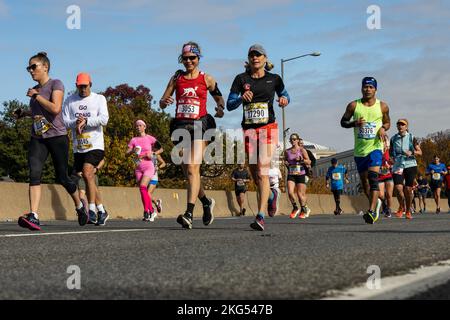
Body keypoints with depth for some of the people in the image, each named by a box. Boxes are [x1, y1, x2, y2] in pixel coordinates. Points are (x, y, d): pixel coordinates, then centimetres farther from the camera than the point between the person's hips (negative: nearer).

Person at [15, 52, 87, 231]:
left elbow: (55, 109, -21)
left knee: (62, 178, 4)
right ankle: (33, 217, -26)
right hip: (37, 138, 5)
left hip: (57, 137, -5)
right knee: (34, 174, -16)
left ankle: (79, 206, 31)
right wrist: (24, 113, 16)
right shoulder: (35, 89, 14)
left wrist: (36, 96, -14)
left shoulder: (55, 84, -5)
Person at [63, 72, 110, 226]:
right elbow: (64, 121, 1)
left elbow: (104, 119, -9)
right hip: (78, 148, 4)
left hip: (95, 145, -4)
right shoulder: (70, 101, 10)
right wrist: (76, 123, -17)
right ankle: (101, 211, 20)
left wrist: (85, 121, -16)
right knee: (89, 179, 9)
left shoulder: (99, 99, 4)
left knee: (87, 173, -22)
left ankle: (92, 210, -17)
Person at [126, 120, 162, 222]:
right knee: (143, 190, 3)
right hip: (138, 168, 4)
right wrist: (133, 151, -18)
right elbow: (127, 153, 3)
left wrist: (152, 153, -9)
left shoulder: (150, 138, 2)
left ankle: (146, 211, -20)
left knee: (142, 186, -22)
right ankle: (151, 211, 17)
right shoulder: (133, 140, 9)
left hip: (148, 167, -4)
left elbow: (160, 148, 8)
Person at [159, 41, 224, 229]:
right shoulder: (177, 78, 11)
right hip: (180, 125, 4)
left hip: (199, 125, -4)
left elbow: (219, 98, 17)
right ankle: (206, 202, 33)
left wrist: (220, 109, -5)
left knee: (193, 168, -18)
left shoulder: (206, 79, 6)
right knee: (188, 171, 9)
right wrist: (165, 102, -12)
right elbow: (162, 103, 12)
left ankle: (189, 213, -25)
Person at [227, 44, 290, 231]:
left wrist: (284, 100, -3)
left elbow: (285, 95, 21)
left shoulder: (274, 79, 5)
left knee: (262, 172, -16)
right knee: (254, 174, 10)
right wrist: (241, 98, -18)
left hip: (268, 128, -3)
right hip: (248, 130, 3)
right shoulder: (241, 79, 5)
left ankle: (260, 217, -22)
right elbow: (229, 105, 2)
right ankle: (270, 194, 43)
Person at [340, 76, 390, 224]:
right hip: (359, 149, 3)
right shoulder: (353, 105, 1)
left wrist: (383, 128, -6)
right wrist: (354, 123, -13)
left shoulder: (382, 106, 3)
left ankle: (372, 212, -26)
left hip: (375, 147, -3)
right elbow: (343, 122, 8)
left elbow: (387, 122, 17)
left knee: (373, 177, -21)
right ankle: (376, 202, 38)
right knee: (364, 181, 11)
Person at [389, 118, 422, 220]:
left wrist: (411, 152, -15)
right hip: (398, 166, 1)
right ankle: (401, 208, 10)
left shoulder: (411, 138, 3)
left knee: (408, 189, -2)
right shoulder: (393, 139, 8)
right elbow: (390, 151, 22)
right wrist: (392, 157, 1)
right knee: (398, 187, -15)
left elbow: (420, 152, 3)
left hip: (410, 165, -1)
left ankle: (408, 211, 17)